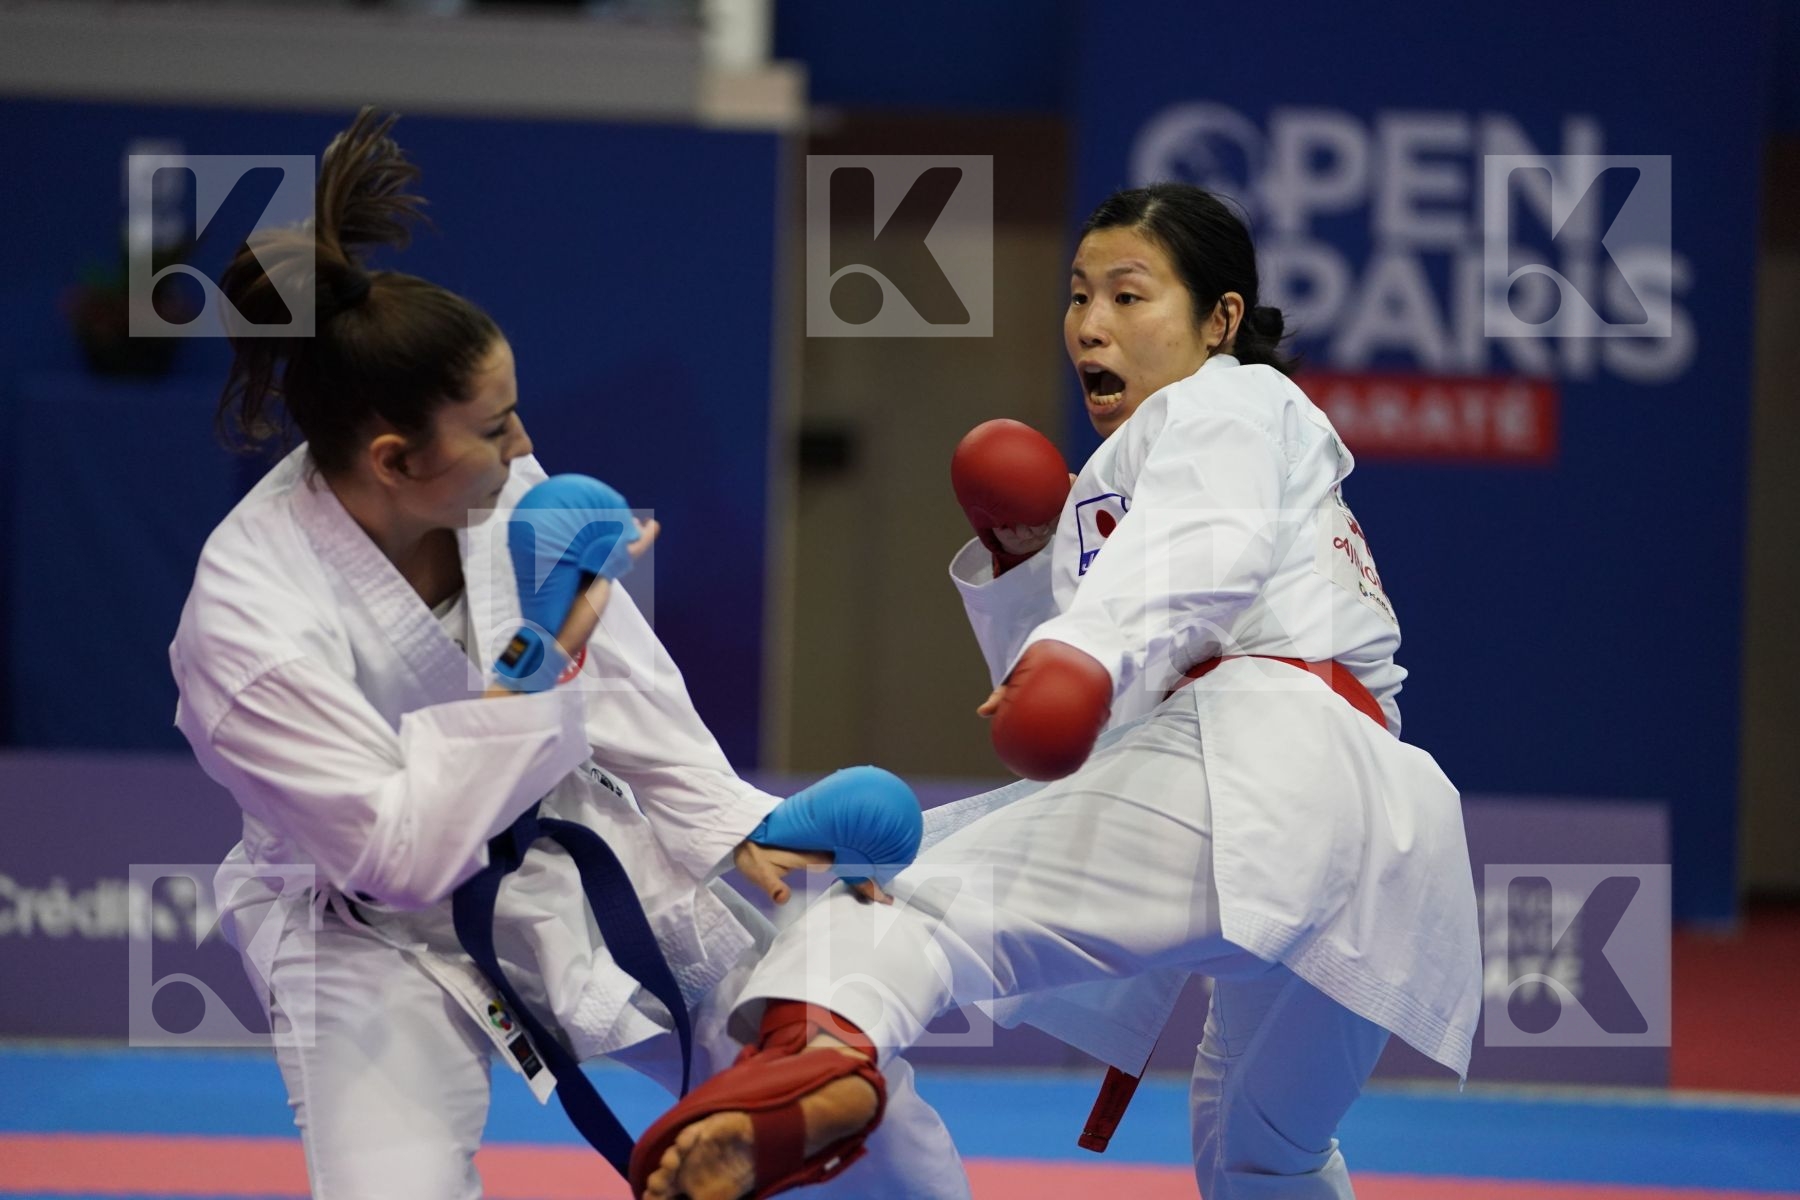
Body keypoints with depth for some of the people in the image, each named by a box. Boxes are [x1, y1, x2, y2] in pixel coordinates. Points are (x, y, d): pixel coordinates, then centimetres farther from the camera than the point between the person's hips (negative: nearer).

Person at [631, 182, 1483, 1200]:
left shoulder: (1228, 406, 12)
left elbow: (1203, 548, -14)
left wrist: (1087, 654, -33)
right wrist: (1024, 558, 21)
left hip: (1267, 763, -10)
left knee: (955, 892, -29)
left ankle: (822, 1051, -59)